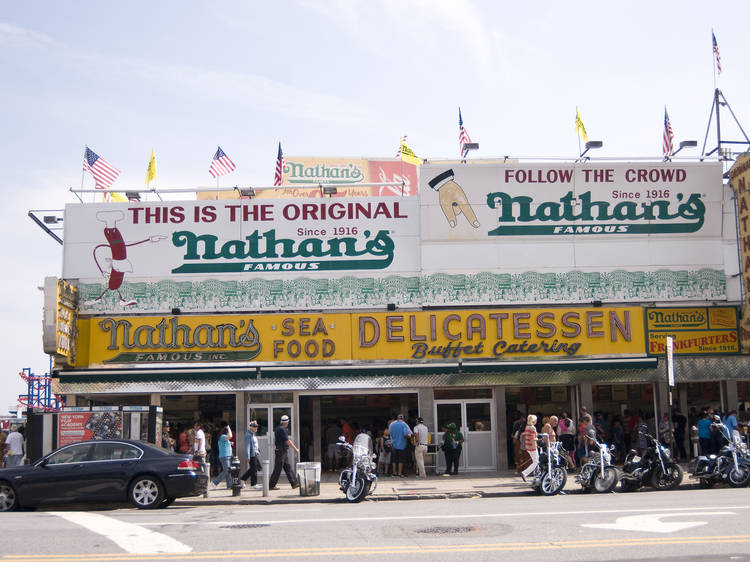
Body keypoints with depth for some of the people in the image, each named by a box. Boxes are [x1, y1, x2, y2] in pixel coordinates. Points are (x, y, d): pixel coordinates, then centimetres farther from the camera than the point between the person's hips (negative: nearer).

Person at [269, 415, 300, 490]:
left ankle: (294, 483, 10)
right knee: (278, 469, -4)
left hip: (284, 452, 10)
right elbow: (287, 441, -19)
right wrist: (296, 449, -13)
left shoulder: (278, 428, 14)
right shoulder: (282, 429, -17)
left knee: (288, 468, 9)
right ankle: (271, 485, 1)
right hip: (281, 452, -10)